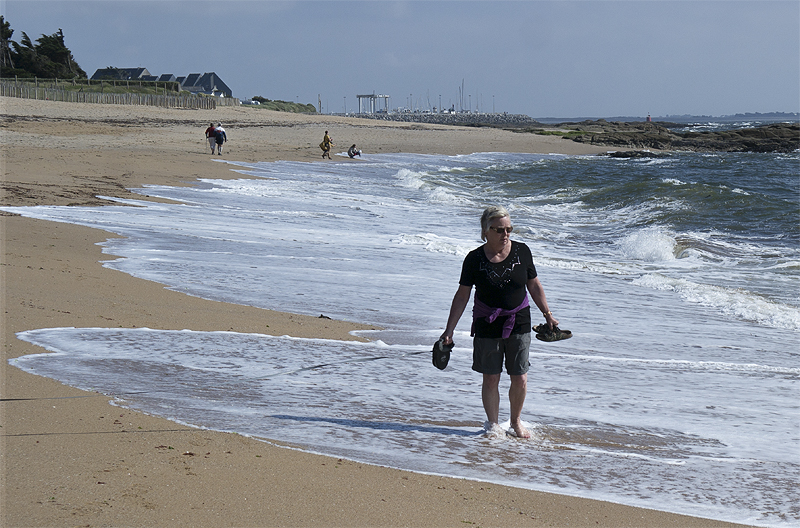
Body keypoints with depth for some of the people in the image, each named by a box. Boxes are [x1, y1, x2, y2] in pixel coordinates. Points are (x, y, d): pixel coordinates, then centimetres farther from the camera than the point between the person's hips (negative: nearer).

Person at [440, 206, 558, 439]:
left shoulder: (522, 251, -2)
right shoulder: (474, 259, -6)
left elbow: (534, 285, 10)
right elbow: (462, 296, -2)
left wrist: (547, 314, 7)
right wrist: (449, 330, -4)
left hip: (518, 323, 1)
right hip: (487, 325, -1)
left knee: (520, 379, 2)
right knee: (490, 379, 3)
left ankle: (516, 421, 25)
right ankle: (493, 424, 22)